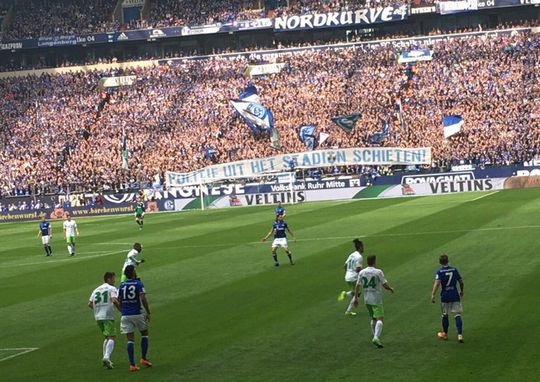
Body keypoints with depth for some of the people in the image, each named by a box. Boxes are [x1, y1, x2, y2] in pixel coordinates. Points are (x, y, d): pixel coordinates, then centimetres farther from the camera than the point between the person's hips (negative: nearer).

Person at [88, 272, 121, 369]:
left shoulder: (96, 290, 19)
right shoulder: (111, 288, 0)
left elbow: (90, 304, 13)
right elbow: (114, 300, -17)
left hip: (98, 317, 7)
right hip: (108, 316, -7)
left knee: (107, 337, 20)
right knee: (111, 337, -11)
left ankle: (105, 358, 13)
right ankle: (107, 357, -31)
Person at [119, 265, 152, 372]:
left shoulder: (122, 286, 7)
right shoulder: (139, 284, -5)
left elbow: (119, 302, 7)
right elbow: (143, 299, -15)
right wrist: (148, 312, -7)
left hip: (125, 315, 3)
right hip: (137, 314, -3)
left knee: (130, 339, 4)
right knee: (144, 334, 19)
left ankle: (132, 364, -4)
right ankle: (143, 358, 14)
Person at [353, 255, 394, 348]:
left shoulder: (361, 272, 2)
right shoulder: (378, 272, -10)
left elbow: (357, 285, 3)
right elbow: (385, 285, -9)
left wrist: (356, 297, 10)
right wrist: (391, 289, 11)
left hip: (367, 299, 5)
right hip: (376, 299, -5)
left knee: (373, 318, 20)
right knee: (380, 318, -7)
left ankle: (375, 337, 23)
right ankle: (376, 337, -24)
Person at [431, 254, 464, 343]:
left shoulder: (439, 271, -7)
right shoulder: (454, 270, 3)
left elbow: (437, 283, -20)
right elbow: (461, 282, 9)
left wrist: (433, 295, -24)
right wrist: (461, 291, 26)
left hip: (445, 296, -2)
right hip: (455, 295, 2)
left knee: (444, 315, 15)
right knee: (457, 315, 0)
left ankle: (445, 334, 28)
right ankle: (460, 335, -12)